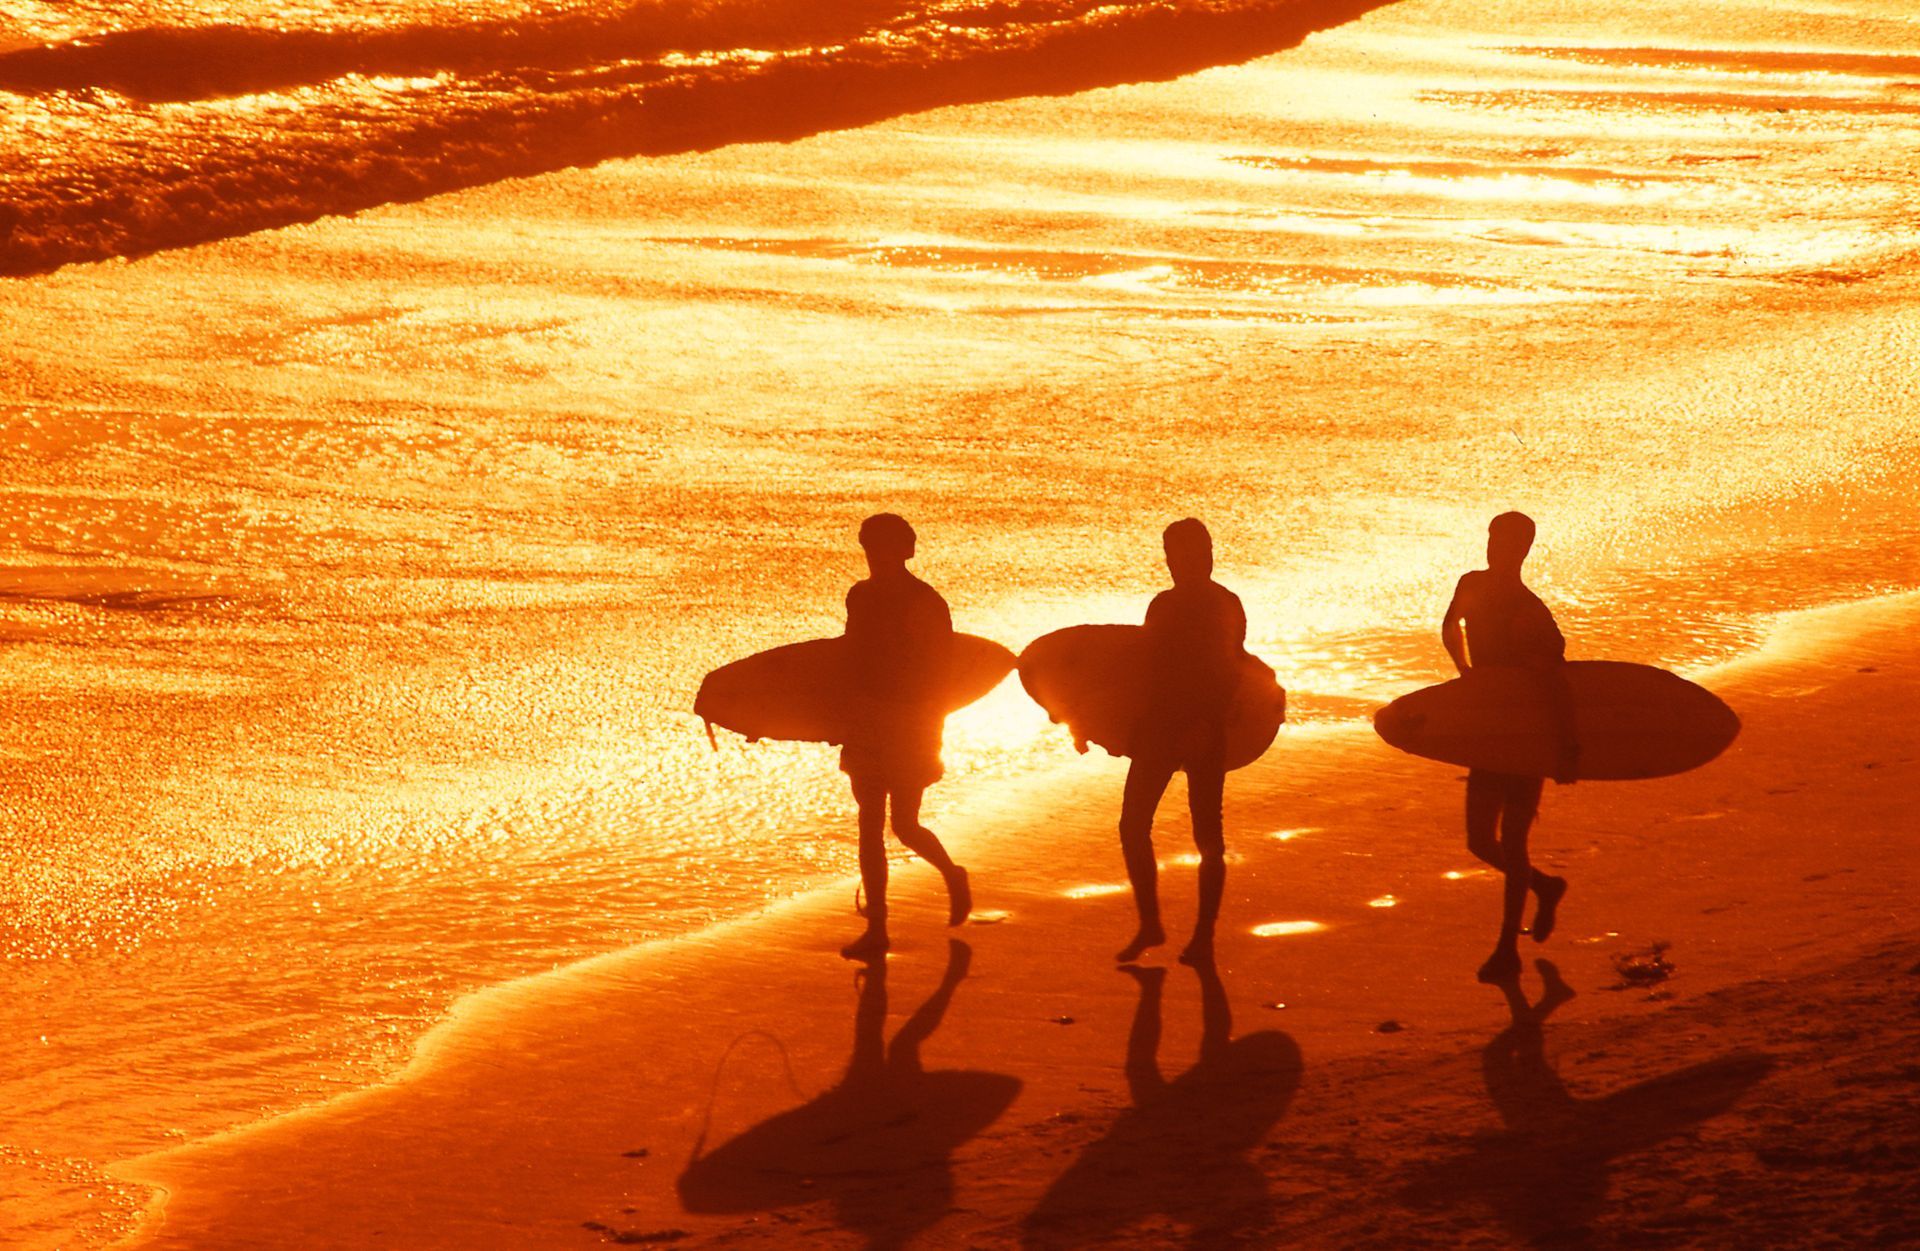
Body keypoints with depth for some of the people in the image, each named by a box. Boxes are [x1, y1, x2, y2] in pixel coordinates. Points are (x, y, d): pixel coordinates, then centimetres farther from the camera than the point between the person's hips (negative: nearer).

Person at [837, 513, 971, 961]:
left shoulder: (927, 604, -11)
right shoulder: (861, 596, 7)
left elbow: (937, 676, -11)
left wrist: (929, 734, -14)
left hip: (909, 727, -5)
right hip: (868, 723, 5)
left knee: (904, 826, -1)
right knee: (870, 827, 2)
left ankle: (953, 876, 29)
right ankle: (876, 929, 7)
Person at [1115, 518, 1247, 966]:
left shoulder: (1225, 606, -7)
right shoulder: (1164, 605, 12)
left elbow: (1228, 677, -10)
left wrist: (1205, 726, -14)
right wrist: (1136, 725, 17)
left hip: (1203, 733, -5)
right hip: (1159, 728, 5)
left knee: (1207, 836, 0)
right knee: (1133, 825, 3)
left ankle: (1204, 937, 4)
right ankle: (1149, 925, 9)